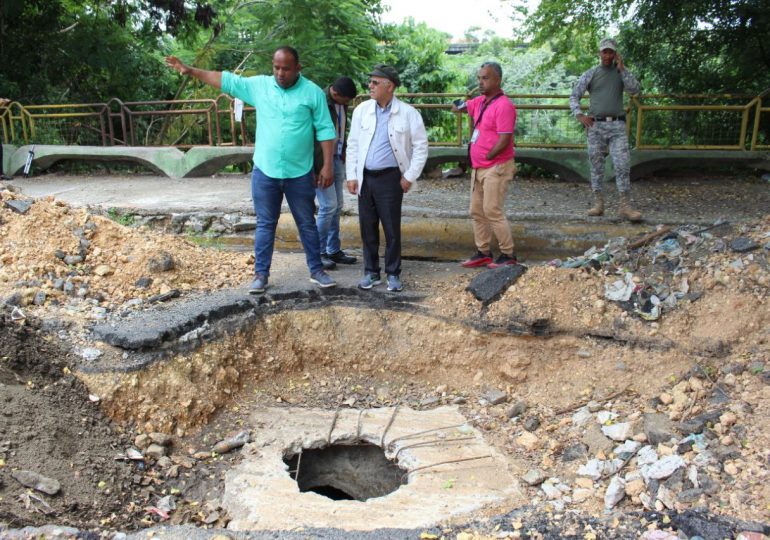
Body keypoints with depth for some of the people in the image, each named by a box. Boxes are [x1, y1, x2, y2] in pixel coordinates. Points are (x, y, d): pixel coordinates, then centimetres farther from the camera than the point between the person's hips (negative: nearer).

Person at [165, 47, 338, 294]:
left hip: (300, 174, -2)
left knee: (307, 224, 11)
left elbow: (325, 130, -4)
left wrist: (327, 166, -9)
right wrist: (190, 70, 0)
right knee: (265, 225, 10)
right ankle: (261, 273, 19)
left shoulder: (313, 92, -5)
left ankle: (316, 270, 24)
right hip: (264, 172, 2)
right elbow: (225, 80, 6)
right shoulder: (259, 85, 2)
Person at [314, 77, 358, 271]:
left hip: (337, 158, 8)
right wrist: (320, 168, -18)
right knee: (328, 206, -8)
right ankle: (318, 252, 4)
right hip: (321, 160, -8)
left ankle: (334, 250, 19)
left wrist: (343, 155, 13)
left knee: (337, 206, 9)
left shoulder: (341, 104, 7)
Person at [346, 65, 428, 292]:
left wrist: (410, 176, -5)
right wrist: (352, 176, 3)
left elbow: (421, 146, -1)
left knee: (392, 228, 2)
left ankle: (393, 274, 15)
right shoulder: (362, 110, 5)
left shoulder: (408, 113, -4)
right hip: (364, 178, 3)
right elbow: (353, 144, 8)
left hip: (390, 178, -3)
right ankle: (371, 272, 21)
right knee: (368, 227, 8)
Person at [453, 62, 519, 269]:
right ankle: (483, 252, 20)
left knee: (493, 211, -10)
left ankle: (508, 255, 1)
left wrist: (487, 157, -10)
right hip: (478, 167, 9)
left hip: (495, 168, -9)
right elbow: (462, 106, 28)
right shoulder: (481, 101, 11)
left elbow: (504, 139, -21)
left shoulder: (503, 105, -16)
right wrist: (458, 106, 3)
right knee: (477, 211, 11)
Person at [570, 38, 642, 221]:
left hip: (617, 125, 0)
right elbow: (574, 95, 7)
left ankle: (625, 206, -7)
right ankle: (598, 203, 12)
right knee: (596, 165, 4)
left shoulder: (621, 73, 10)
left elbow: (634, 89, -5)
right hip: (596, 125, 0)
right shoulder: (591, 73, 7)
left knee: (623, 165, -8)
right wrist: (579, 115, -7)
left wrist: (622, 68, -8)